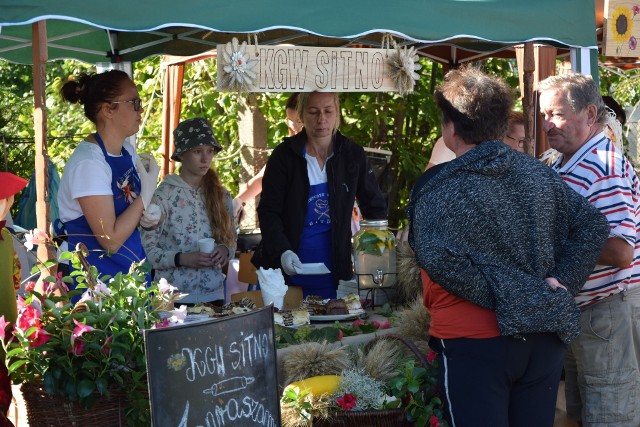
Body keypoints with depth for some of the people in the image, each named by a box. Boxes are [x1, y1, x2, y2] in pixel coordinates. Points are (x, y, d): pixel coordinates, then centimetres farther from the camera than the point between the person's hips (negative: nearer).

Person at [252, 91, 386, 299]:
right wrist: (282, 251, -21)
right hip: (285, 268, -1)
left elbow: (374, 208, 9)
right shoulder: (284, 155, -3)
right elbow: (268, 211, -5)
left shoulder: (353, 155, 3)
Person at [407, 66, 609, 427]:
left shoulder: (439, 190, -11)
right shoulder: (538, 173, 6)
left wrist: (500, 297, -17)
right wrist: (562, 283, 0)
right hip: (546, 336, 6)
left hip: (475, 343, -5)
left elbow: (439, 260, -25)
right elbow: (593, 225, 6)